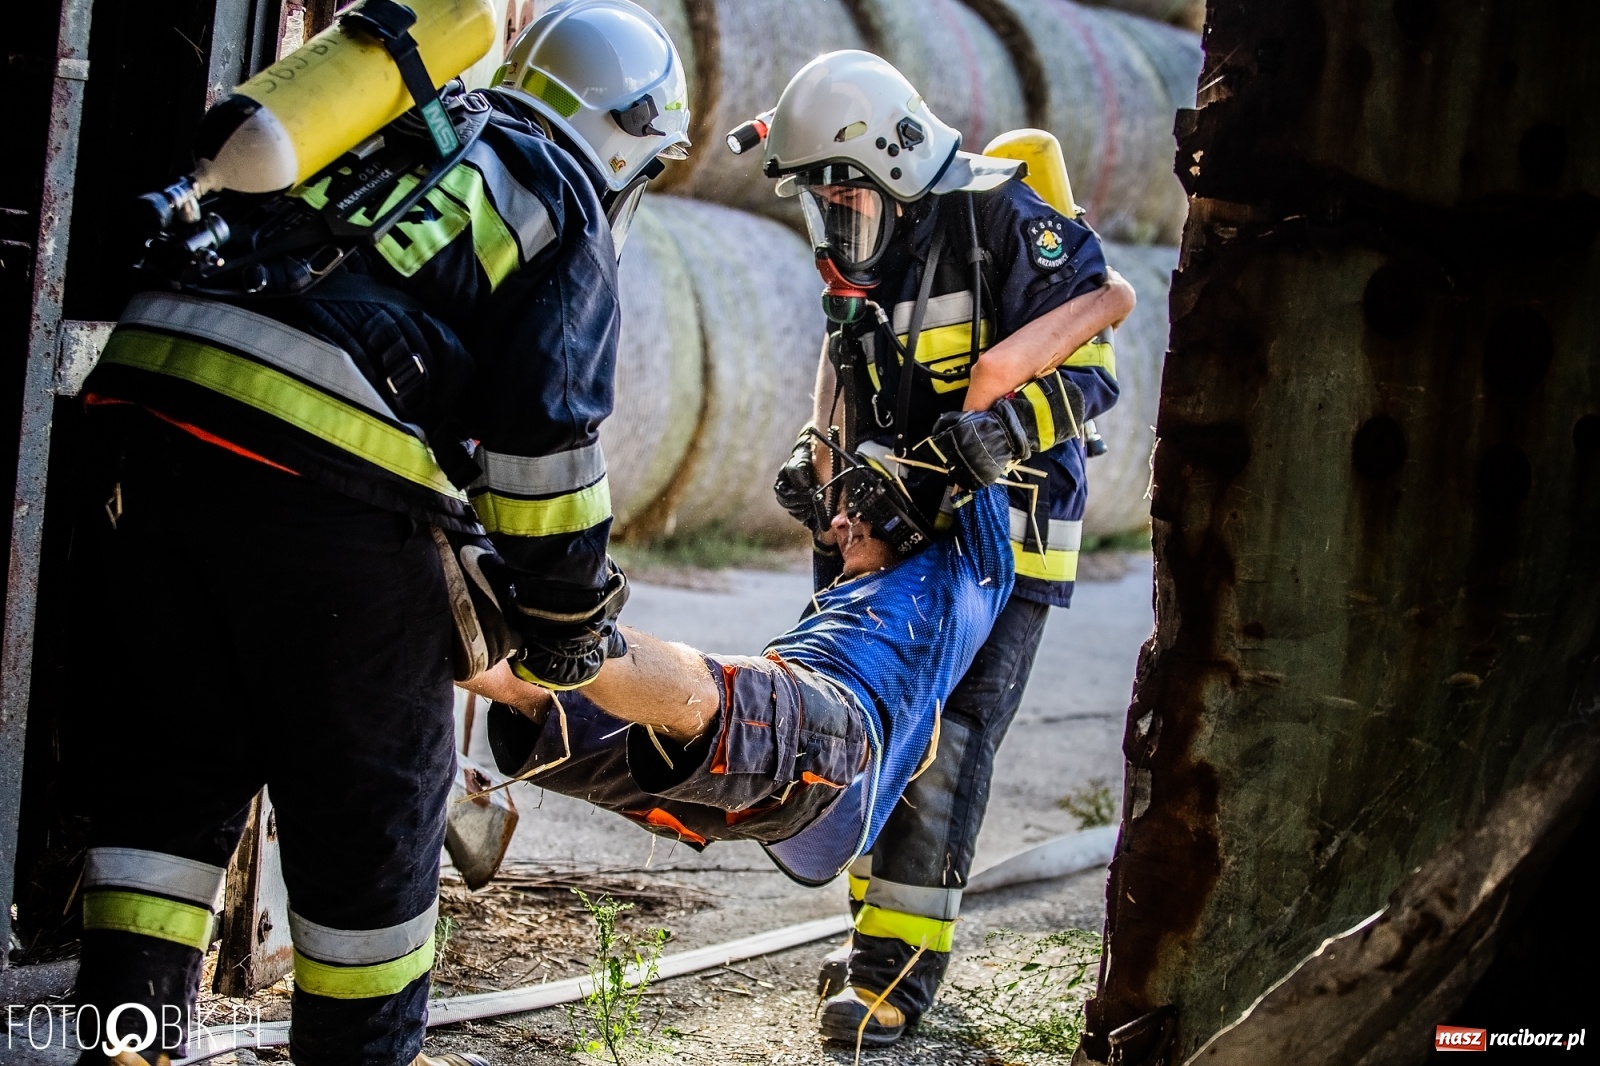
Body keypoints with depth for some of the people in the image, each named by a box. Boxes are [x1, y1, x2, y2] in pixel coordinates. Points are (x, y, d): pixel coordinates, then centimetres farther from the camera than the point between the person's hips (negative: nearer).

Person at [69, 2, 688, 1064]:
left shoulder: (395, 128, 29)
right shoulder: (566, 204, 11)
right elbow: (542, 438, 2)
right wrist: (567, 610, 14)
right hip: (326, 468, -6)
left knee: (174, 759, 17)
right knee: (374, 793, 10)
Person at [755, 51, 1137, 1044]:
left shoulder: (998, 217, -16)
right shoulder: (863, 260, 9)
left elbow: (1093, 365, -20)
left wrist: (1005, 421, -34)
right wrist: (820, 461, 5)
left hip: (1002, 529, -8)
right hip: (899, 524, 8)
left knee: (946, 740, -12)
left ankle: (901, 967, -9)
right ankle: (878, 928, 24)